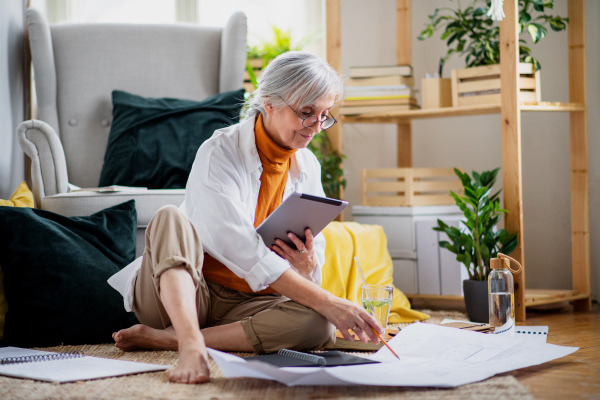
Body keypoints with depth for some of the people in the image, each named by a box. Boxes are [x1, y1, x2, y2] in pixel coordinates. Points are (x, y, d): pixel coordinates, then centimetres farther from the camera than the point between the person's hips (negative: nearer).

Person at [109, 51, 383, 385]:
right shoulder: (221, 152, -15)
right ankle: (191, 345, -47)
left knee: (319, 325, -27)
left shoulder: (308, 166, 6)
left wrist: (308, 266, -18)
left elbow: (316, 253, 9)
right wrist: (327, 301, -34)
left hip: (245, 306, 4)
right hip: (175, 293, -4)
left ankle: (164, 339, -25)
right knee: (170, 217, -31)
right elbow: (244, 252, -28)